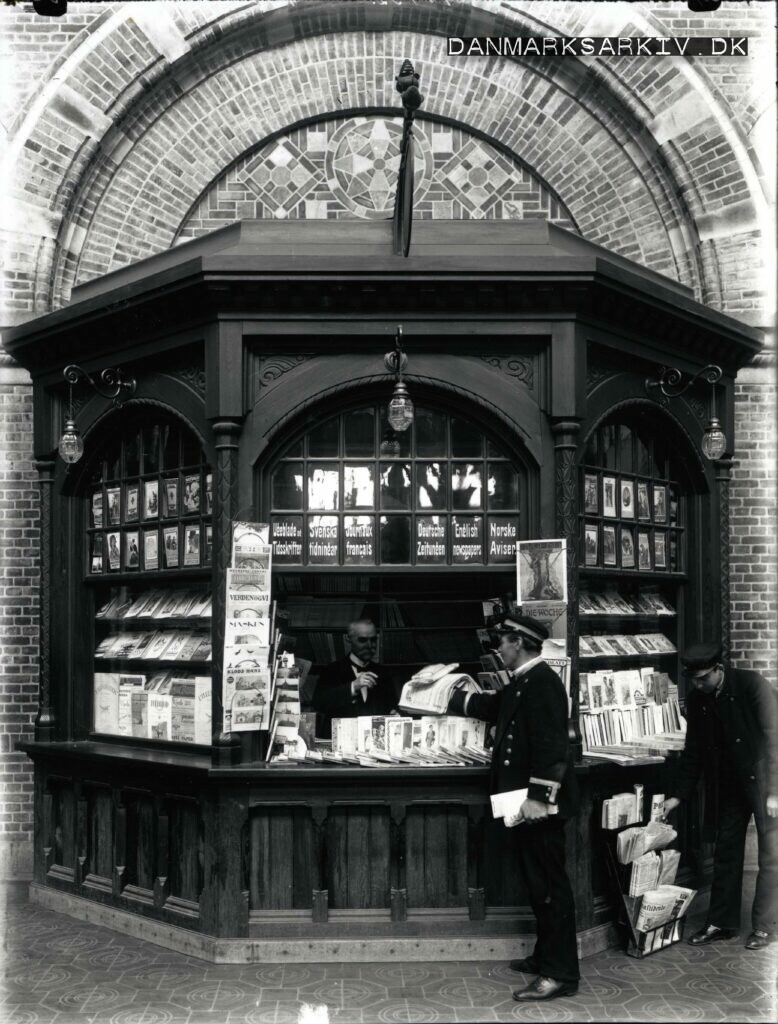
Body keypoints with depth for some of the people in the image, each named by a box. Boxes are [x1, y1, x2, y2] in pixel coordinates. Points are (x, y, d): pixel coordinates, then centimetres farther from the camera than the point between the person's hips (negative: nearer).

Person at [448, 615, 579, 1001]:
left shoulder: (542, 681, -18)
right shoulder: (523, 683, 12)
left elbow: (550, 744, -24)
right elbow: (495, 706, 31)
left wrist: (538, 798, -25)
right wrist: (453, 698, 33)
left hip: (539, 804, -10)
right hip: (528, 802, 10)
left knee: (550, 885, -3)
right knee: (538, 882, 18)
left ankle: (561, 974, 4)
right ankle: (547, 956, 29)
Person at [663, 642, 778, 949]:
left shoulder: (752, 684, -18)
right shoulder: (696, 700, -2)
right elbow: (693, 750, 6)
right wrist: (679, 795, 4)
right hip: (728, 784, 5)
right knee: (726, 854, 10)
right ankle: (722, 922, 20)